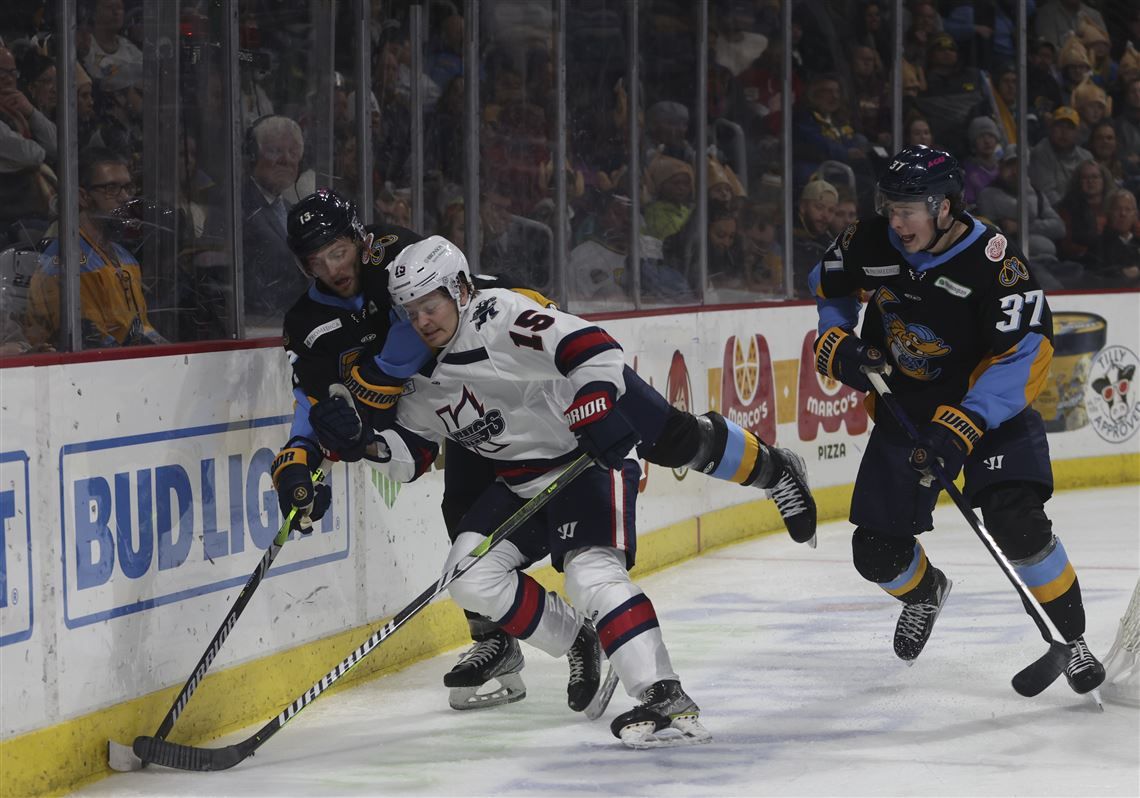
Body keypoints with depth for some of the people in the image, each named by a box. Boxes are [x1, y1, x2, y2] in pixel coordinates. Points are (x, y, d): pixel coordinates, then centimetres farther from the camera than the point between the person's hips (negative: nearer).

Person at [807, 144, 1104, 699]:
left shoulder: (993, 262, -26)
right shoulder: (871, 243, -11)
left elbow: (1022, 356, -28)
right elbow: (828, 286, 11)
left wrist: (958, 429, -35)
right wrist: (839, 348, -6)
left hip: (990, 404, -5)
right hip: (906, 407, 5)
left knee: (1017, 523, -26)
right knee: (876, 550, 2)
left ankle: (1072, 638, -7)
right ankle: (925, 592, 38)